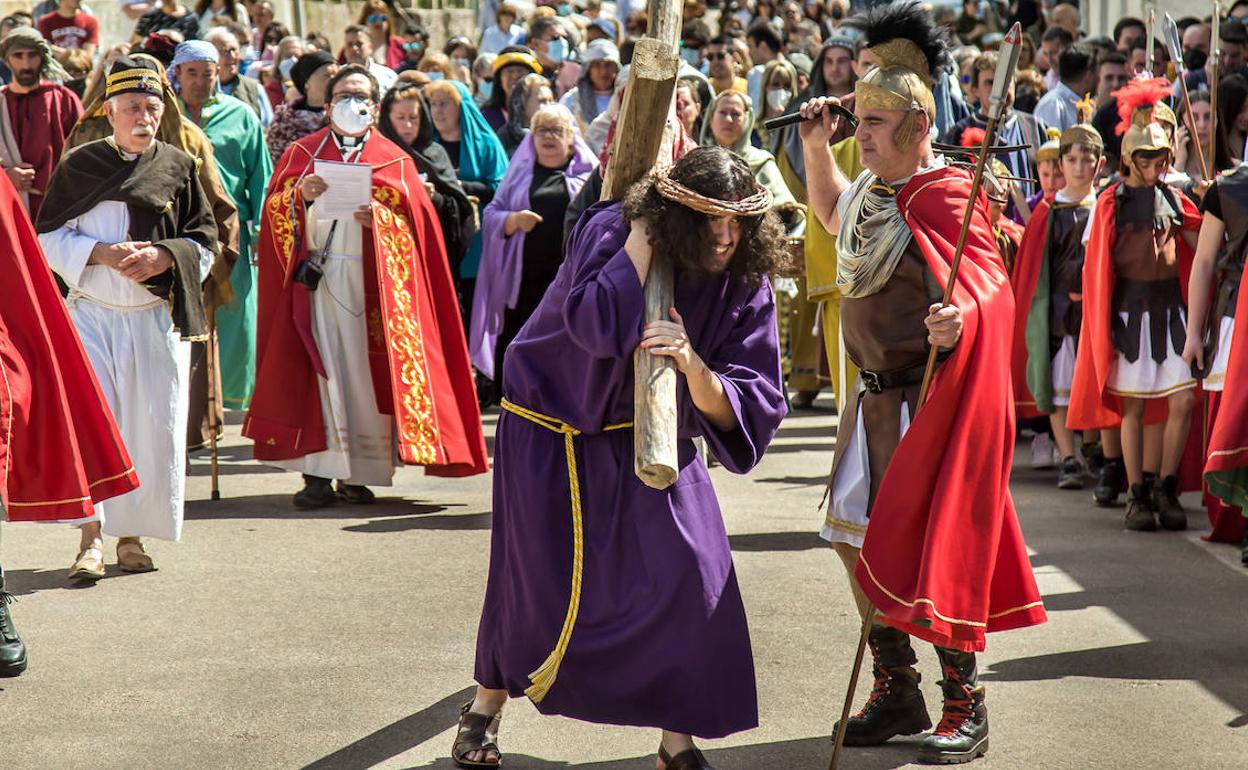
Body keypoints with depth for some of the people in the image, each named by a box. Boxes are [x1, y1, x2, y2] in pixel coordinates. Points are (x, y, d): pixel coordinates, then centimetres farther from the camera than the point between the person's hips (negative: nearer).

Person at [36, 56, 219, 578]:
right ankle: (91, 539, -11)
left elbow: (205, 242, 6)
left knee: (152, 429, 1)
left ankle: (131, 536, 14)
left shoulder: (179, 168, 7)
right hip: (92, 314, -1)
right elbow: (48, 238, 4)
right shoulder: (78, 167, 5)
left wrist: (165, 257, -13)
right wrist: (99, 253, -12)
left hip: (156, 319, 1)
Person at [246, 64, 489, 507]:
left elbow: (414, 222, 4)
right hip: (314, 276, 0)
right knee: (319, 370, -7)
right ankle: (317, 474, -7)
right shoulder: (301, 153, 16)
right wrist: (300, 195, -12)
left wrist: (379, 218, -15)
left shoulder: (395, 161, 13)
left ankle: (358, 474, 4)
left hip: (370, 281, 0)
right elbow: (273, 210, 8)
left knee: (364, 371, -3)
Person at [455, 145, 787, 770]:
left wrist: (693, 364, -35)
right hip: (552, 424, -2)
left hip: (646, 437, 3)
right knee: (538, 574, 4)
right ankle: (486, 708, 31)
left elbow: (738, 414, -16)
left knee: (688, 569, -13)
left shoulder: (745, 287, -14)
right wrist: (645, 226, -36)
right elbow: (595, 325, -41)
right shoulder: (610, 229, -23)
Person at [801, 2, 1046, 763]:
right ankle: (897, 691, 25)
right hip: (875, 394, 9)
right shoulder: (871, 189, 8)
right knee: (860, 541, 12)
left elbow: (987, 286, -28)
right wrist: (817, 148, 17)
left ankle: (965, 706, 8)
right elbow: (834, 214, 32)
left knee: (936, 544, -5)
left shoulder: (944, 195, -17)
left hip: (931, 398, -9)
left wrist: (959, 317, -50)